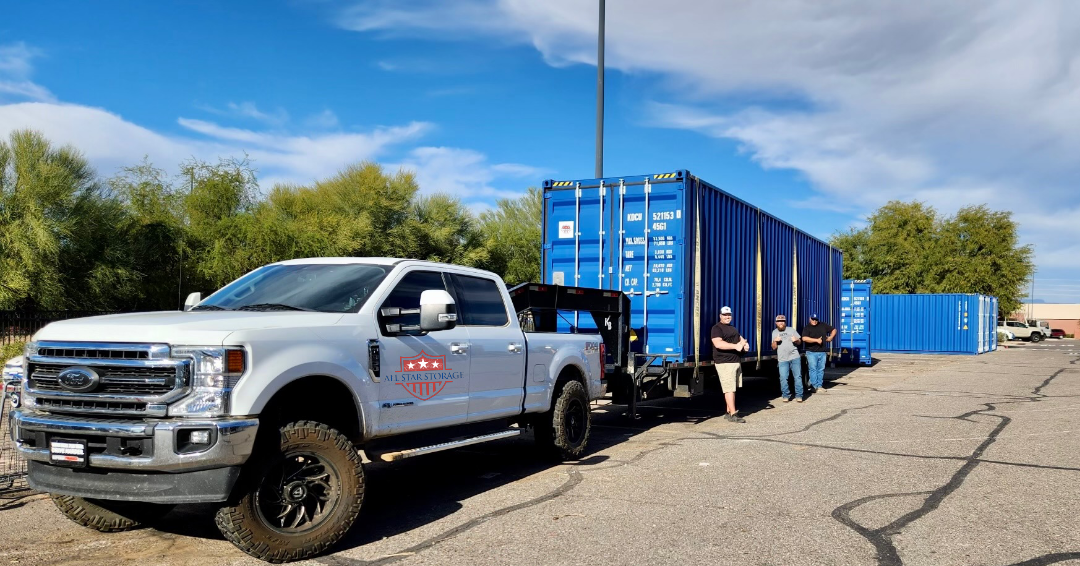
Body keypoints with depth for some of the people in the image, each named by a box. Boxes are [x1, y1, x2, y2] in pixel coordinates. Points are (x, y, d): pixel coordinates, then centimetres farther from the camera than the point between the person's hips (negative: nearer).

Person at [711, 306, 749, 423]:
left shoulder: (733, 328, 23)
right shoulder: (717, 328, -8)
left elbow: (740, 338, 25)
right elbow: (718, 343, -22)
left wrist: (745, 343, -1)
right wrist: (735, 346, -30)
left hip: (736, 362, 9)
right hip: (725, 363, -9)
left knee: (733, 389, 11)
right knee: (729, 389, -11)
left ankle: (728, 412, 18)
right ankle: (733, 414, -13)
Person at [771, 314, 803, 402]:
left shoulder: (791, 330, 11)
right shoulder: (774, 332, 14)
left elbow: (799, 342, 13)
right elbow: (774, 347, 12)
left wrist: (796, 340, -10)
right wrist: (775, 341, -8)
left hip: (795, 357, -1)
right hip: (782, 359, 1)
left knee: (798, 376, -4)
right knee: (783, 378, -6)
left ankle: (799, 396, 1)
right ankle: (785, 396, 5)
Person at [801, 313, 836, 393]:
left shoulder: (823, 325, 13)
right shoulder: (807, 328, -1)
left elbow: (834, 330, 24)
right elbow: (804, 338, -17)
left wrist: (831, 337, 7)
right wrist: (816, 340, -16)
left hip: (822, 352, 4)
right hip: (811, 352, -4)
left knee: (821, 369, 5)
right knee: (813, 369, -8)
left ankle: (820, 386, 10)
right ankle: (814, 386, -7)